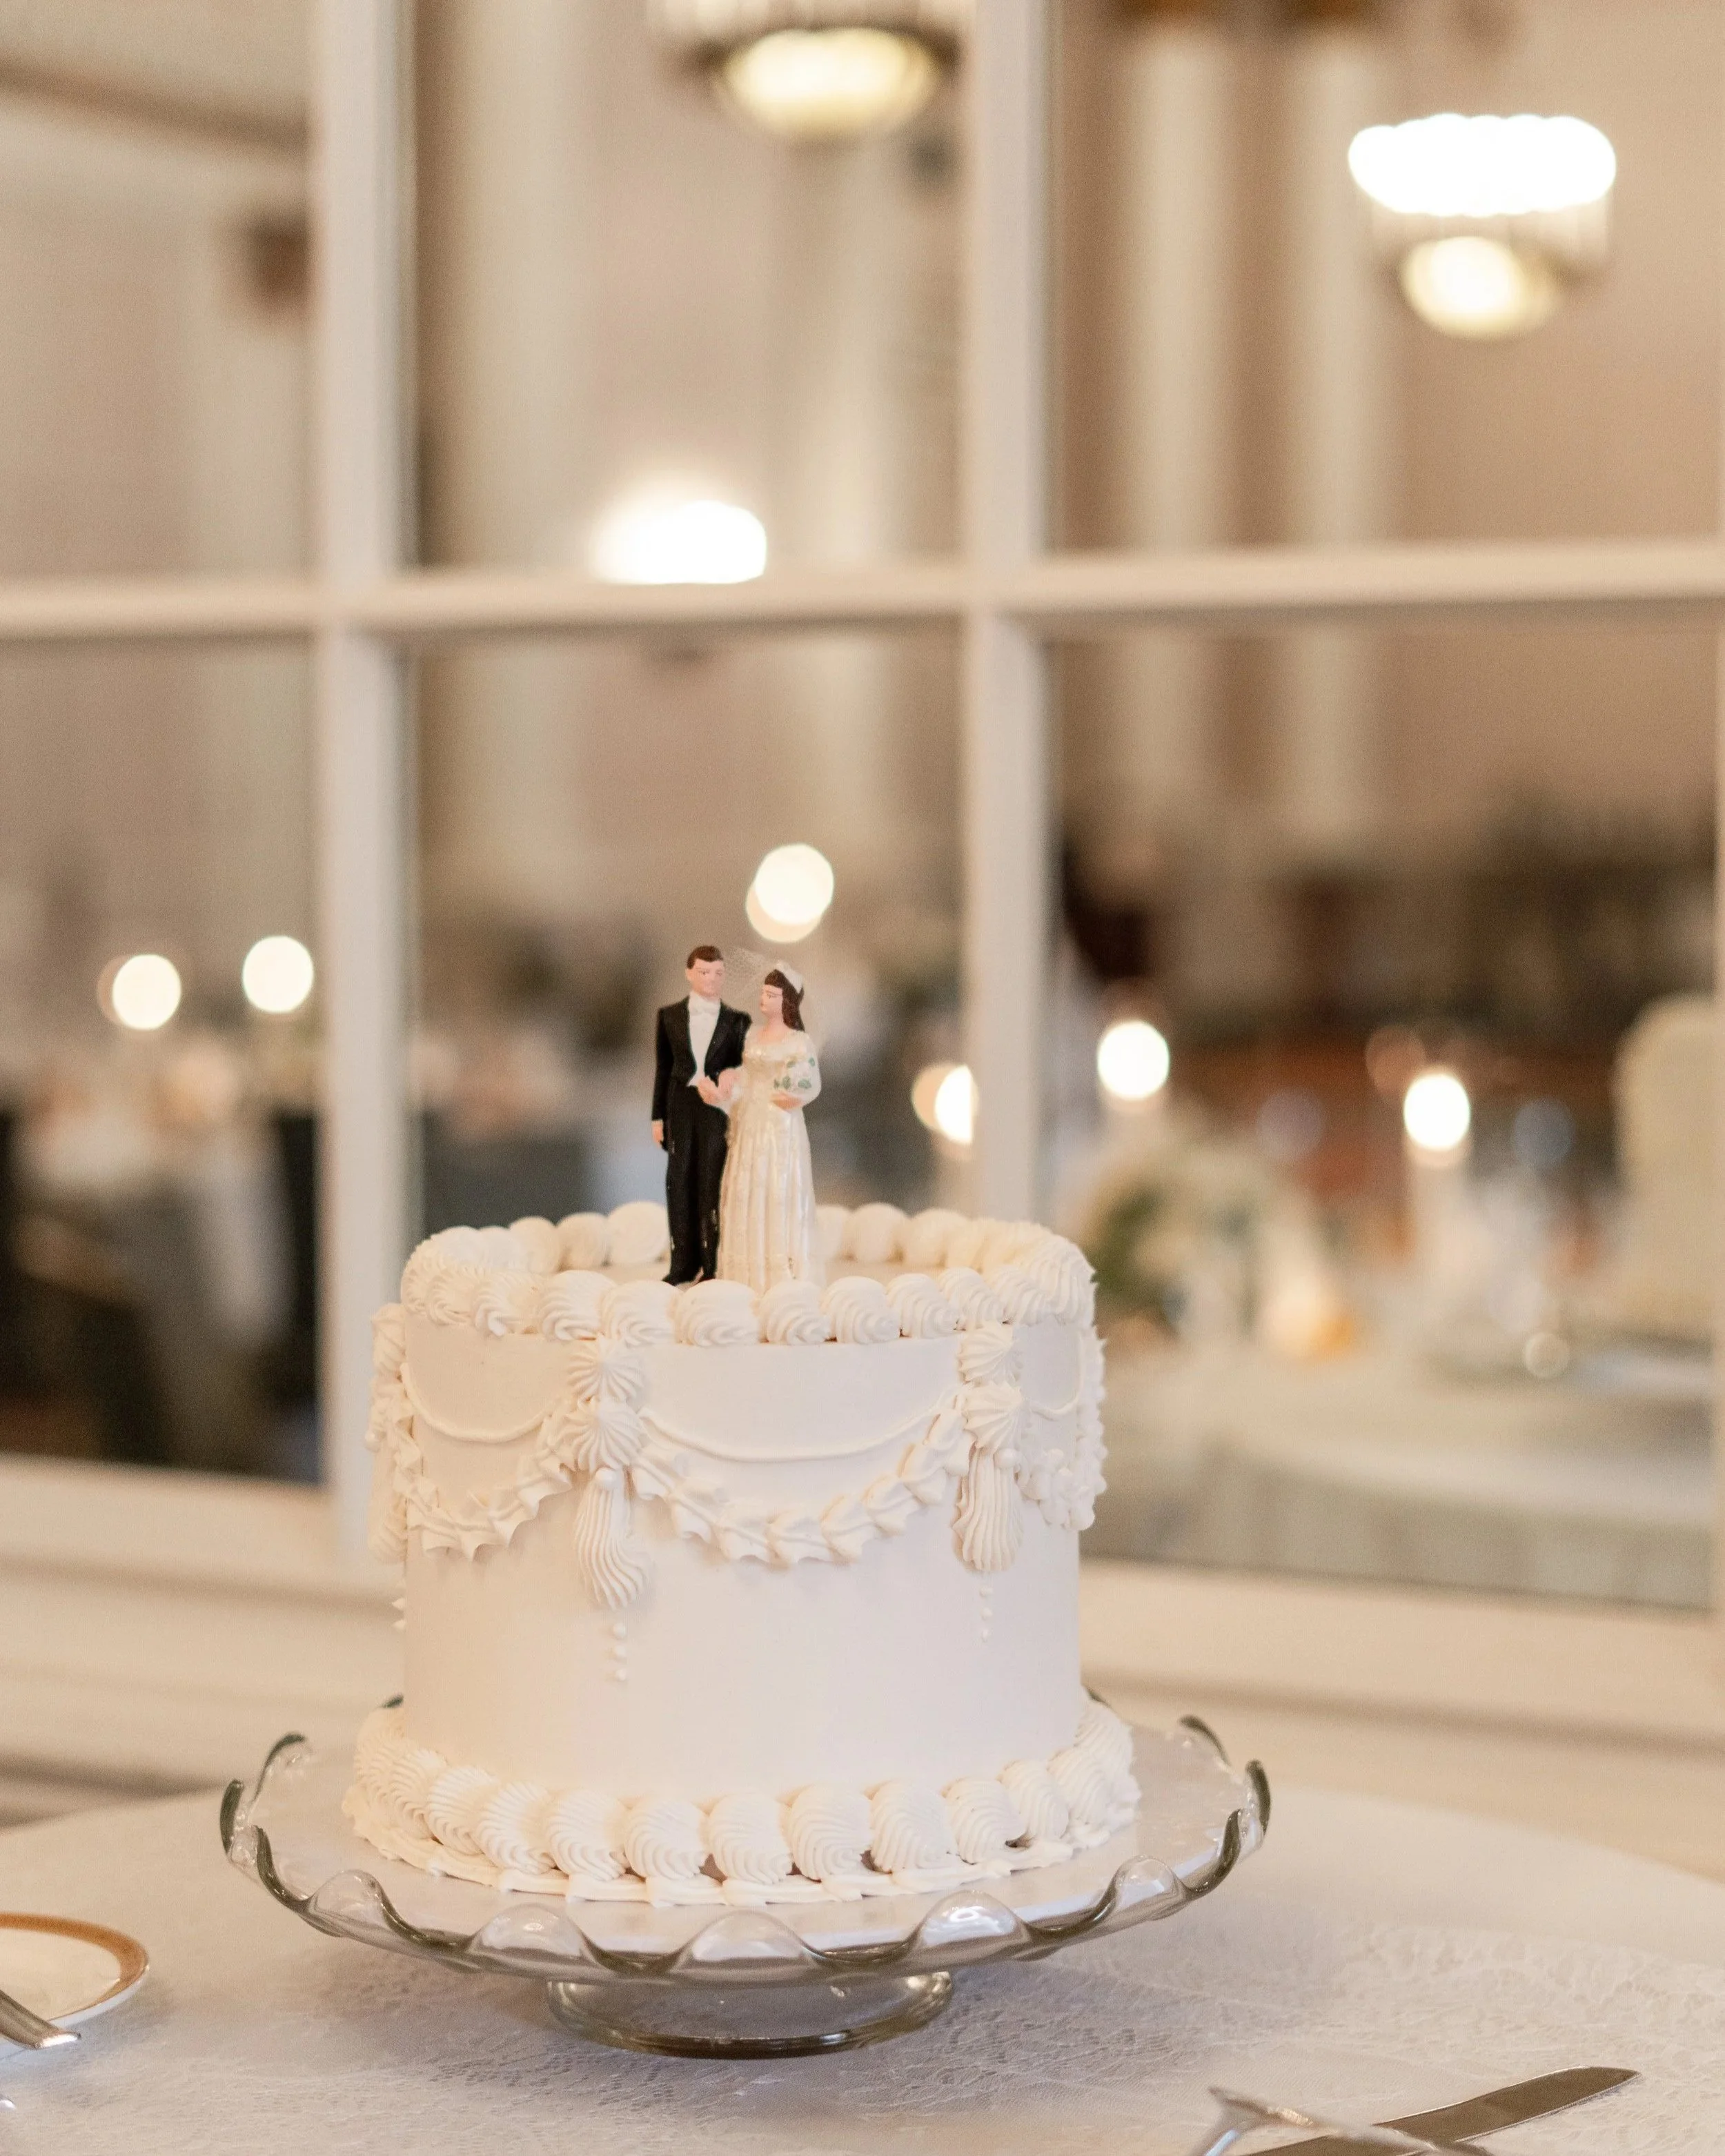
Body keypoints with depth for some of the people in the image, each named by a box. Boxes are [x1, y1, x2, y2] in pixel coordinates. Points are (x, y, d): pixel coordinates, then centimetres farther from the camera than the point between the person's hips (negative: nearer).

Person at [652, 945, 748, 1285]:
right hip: (681, 1110, 2)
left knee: (713, 1187, -1)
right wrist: (658, 1116, 6)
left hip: (717, 1112, -2)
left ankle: (714, 1267, 6)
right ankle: (683, 1264, 13)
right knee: (679, 1185, 5)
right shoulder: (670, 1016, 6)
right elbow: (663, 1068, 8)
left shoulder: (737, 1021, 2)